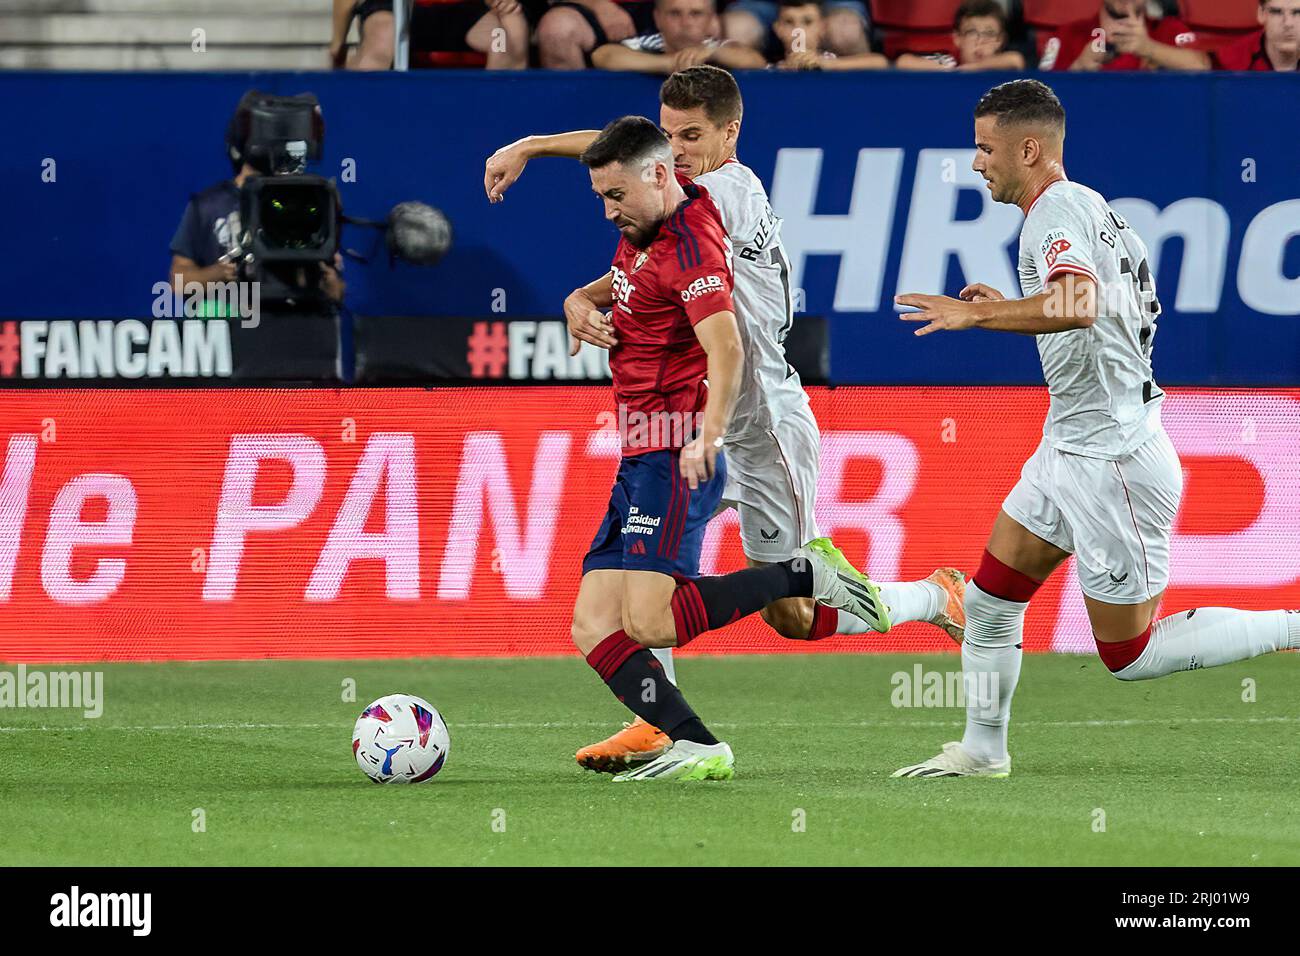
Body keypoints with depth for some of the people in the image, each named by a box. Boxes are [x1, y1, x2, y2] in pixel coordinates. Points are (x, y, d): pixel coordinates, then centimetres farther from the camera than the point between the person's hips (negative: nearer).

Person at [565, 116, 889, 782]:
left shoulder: (691, 245, -15)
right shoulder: (644, 228, 14)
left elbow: (726, 349, -28)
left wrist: (708, 434, -42)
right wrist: (587, 297, 20)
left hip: (674, 457, -10)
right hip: (638, 462, 10)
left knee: (649, 622, -22)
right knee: (593, 628, -2)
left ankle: (808, 575, -10)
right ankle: (698, 748, -10)